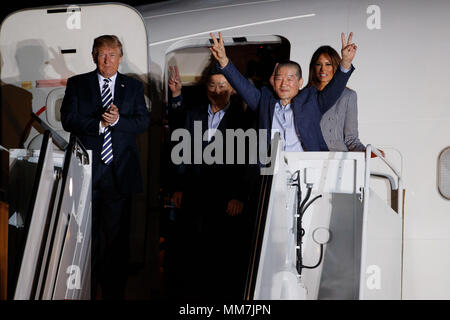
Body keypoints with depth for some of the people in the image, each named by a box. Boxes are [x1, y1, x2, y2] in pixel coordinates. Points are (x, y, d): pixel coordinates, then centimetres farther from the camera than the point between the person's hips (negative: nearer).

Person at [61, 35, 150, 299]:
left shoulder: (134, 86, 11)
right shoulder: (77, 84, 8)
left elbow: (143, 122, 2)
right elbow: (68, 119, -2)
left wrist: (117, 120, -14)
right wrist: (100, 124, -13)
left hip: (120, 171, 1)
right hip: (87, 169, 0)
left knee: (117, 235, 4)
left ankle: (114, 292, 13)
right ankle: (85, 291, 13)